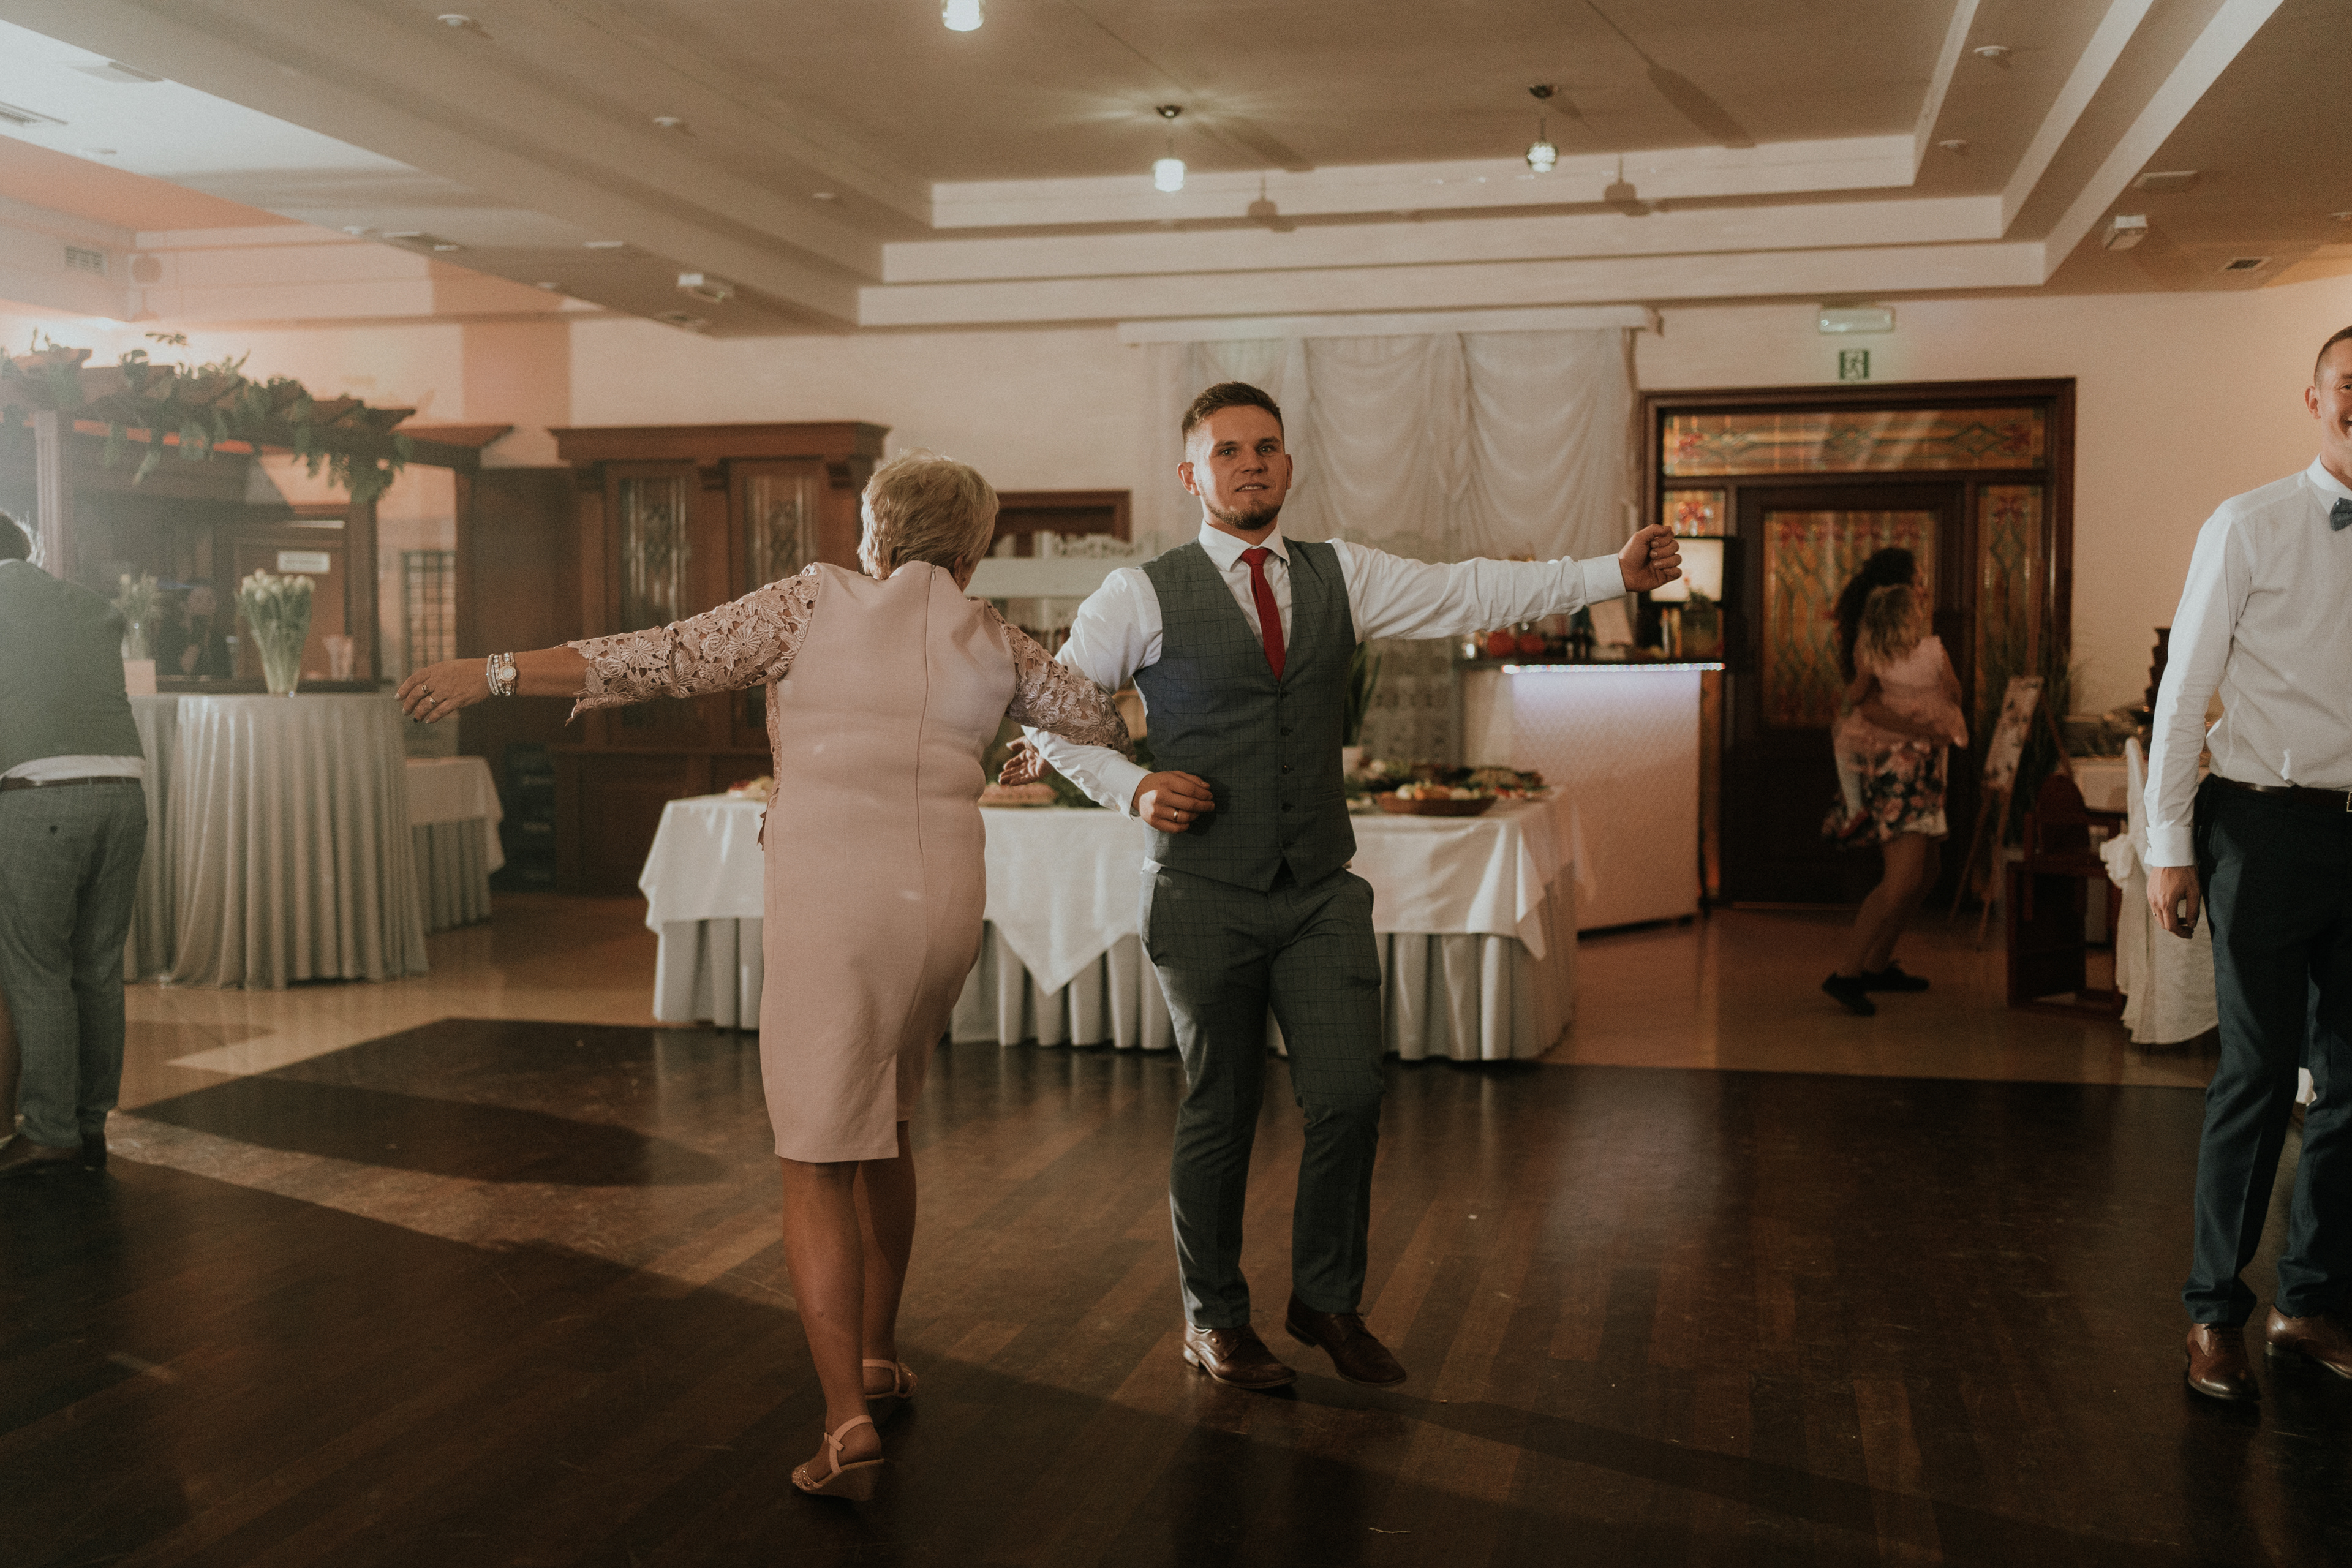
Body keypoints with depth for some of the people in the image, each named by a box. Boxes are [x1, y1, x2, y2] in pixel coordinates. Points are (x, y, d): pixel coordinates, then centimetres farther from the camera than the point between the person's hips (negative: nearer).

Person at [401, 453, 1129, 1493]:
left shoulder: (817, 603, 0)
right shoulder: (995, 648, 9)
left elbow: (662, 661, -6)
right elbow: (1103, 722, 20)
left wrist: (493, 673, -4)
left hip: (827, 911, -4)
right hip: (941, 908, 4)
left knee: (817, 1167, 2)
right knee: (883, 1121, 27)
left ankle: (847, 1421, -9)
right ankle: (877, 1353, 35)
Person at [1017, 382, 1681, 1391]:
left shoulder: (1341, 579, 7)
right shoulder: (1145, 596, -2)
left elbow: (1474, 592, 0)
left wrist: (1613, 572, -9)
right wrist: (1130, 786, -13)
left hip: (1321, 892, 3)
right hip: (1205, 893, -3)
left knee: (1348, 1095, -1)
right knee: (1220, 1111, 6)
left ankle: (1327, 1299, 23)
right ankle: (1212, 1318, 27)